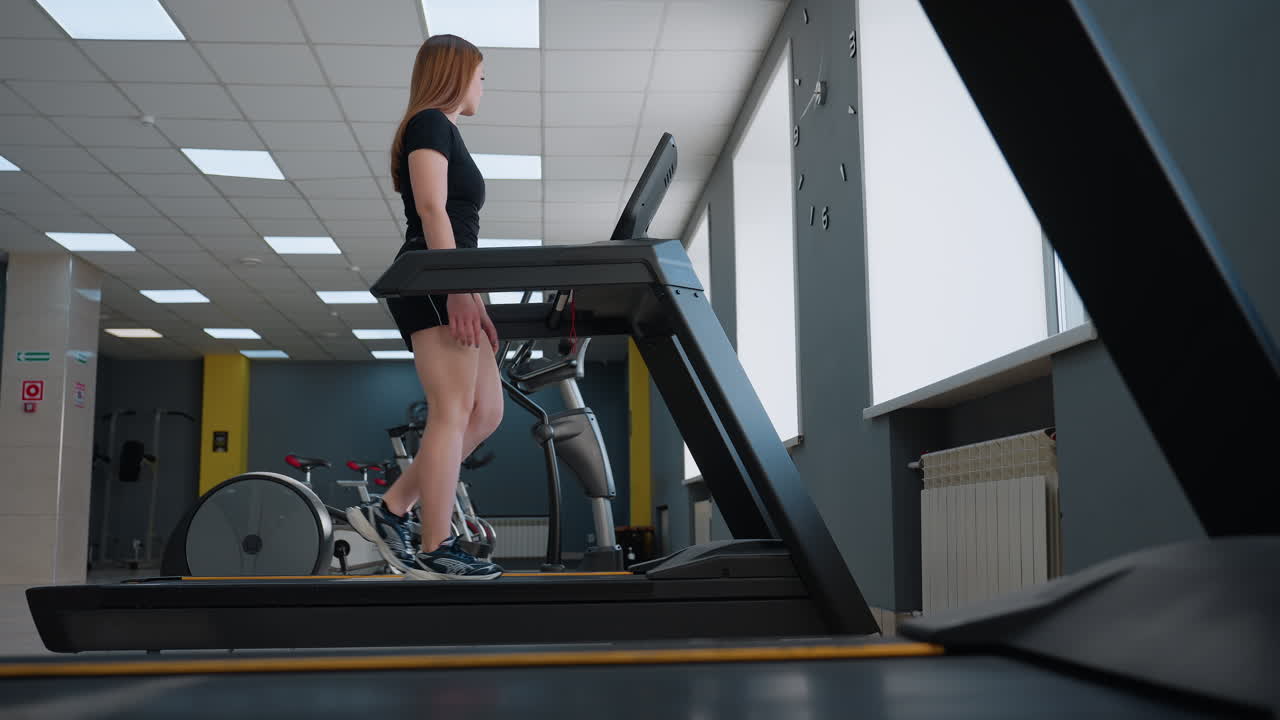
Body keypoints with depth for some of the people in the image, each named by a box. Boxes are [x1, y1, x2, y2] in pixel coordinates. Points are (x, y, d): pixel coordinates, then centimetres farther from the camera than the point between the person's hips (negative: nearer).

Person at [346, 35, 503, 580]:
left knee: (485, 413, 6)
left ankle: (388, 512, 8)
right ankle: (436, 551, -11)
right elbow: (431, 209, -15)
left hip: (447, 288, 10)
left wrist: (466, 293, 23)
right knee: (453, 413, -12)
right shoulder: (430, 122, -2)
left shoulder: (441, 130, 27)